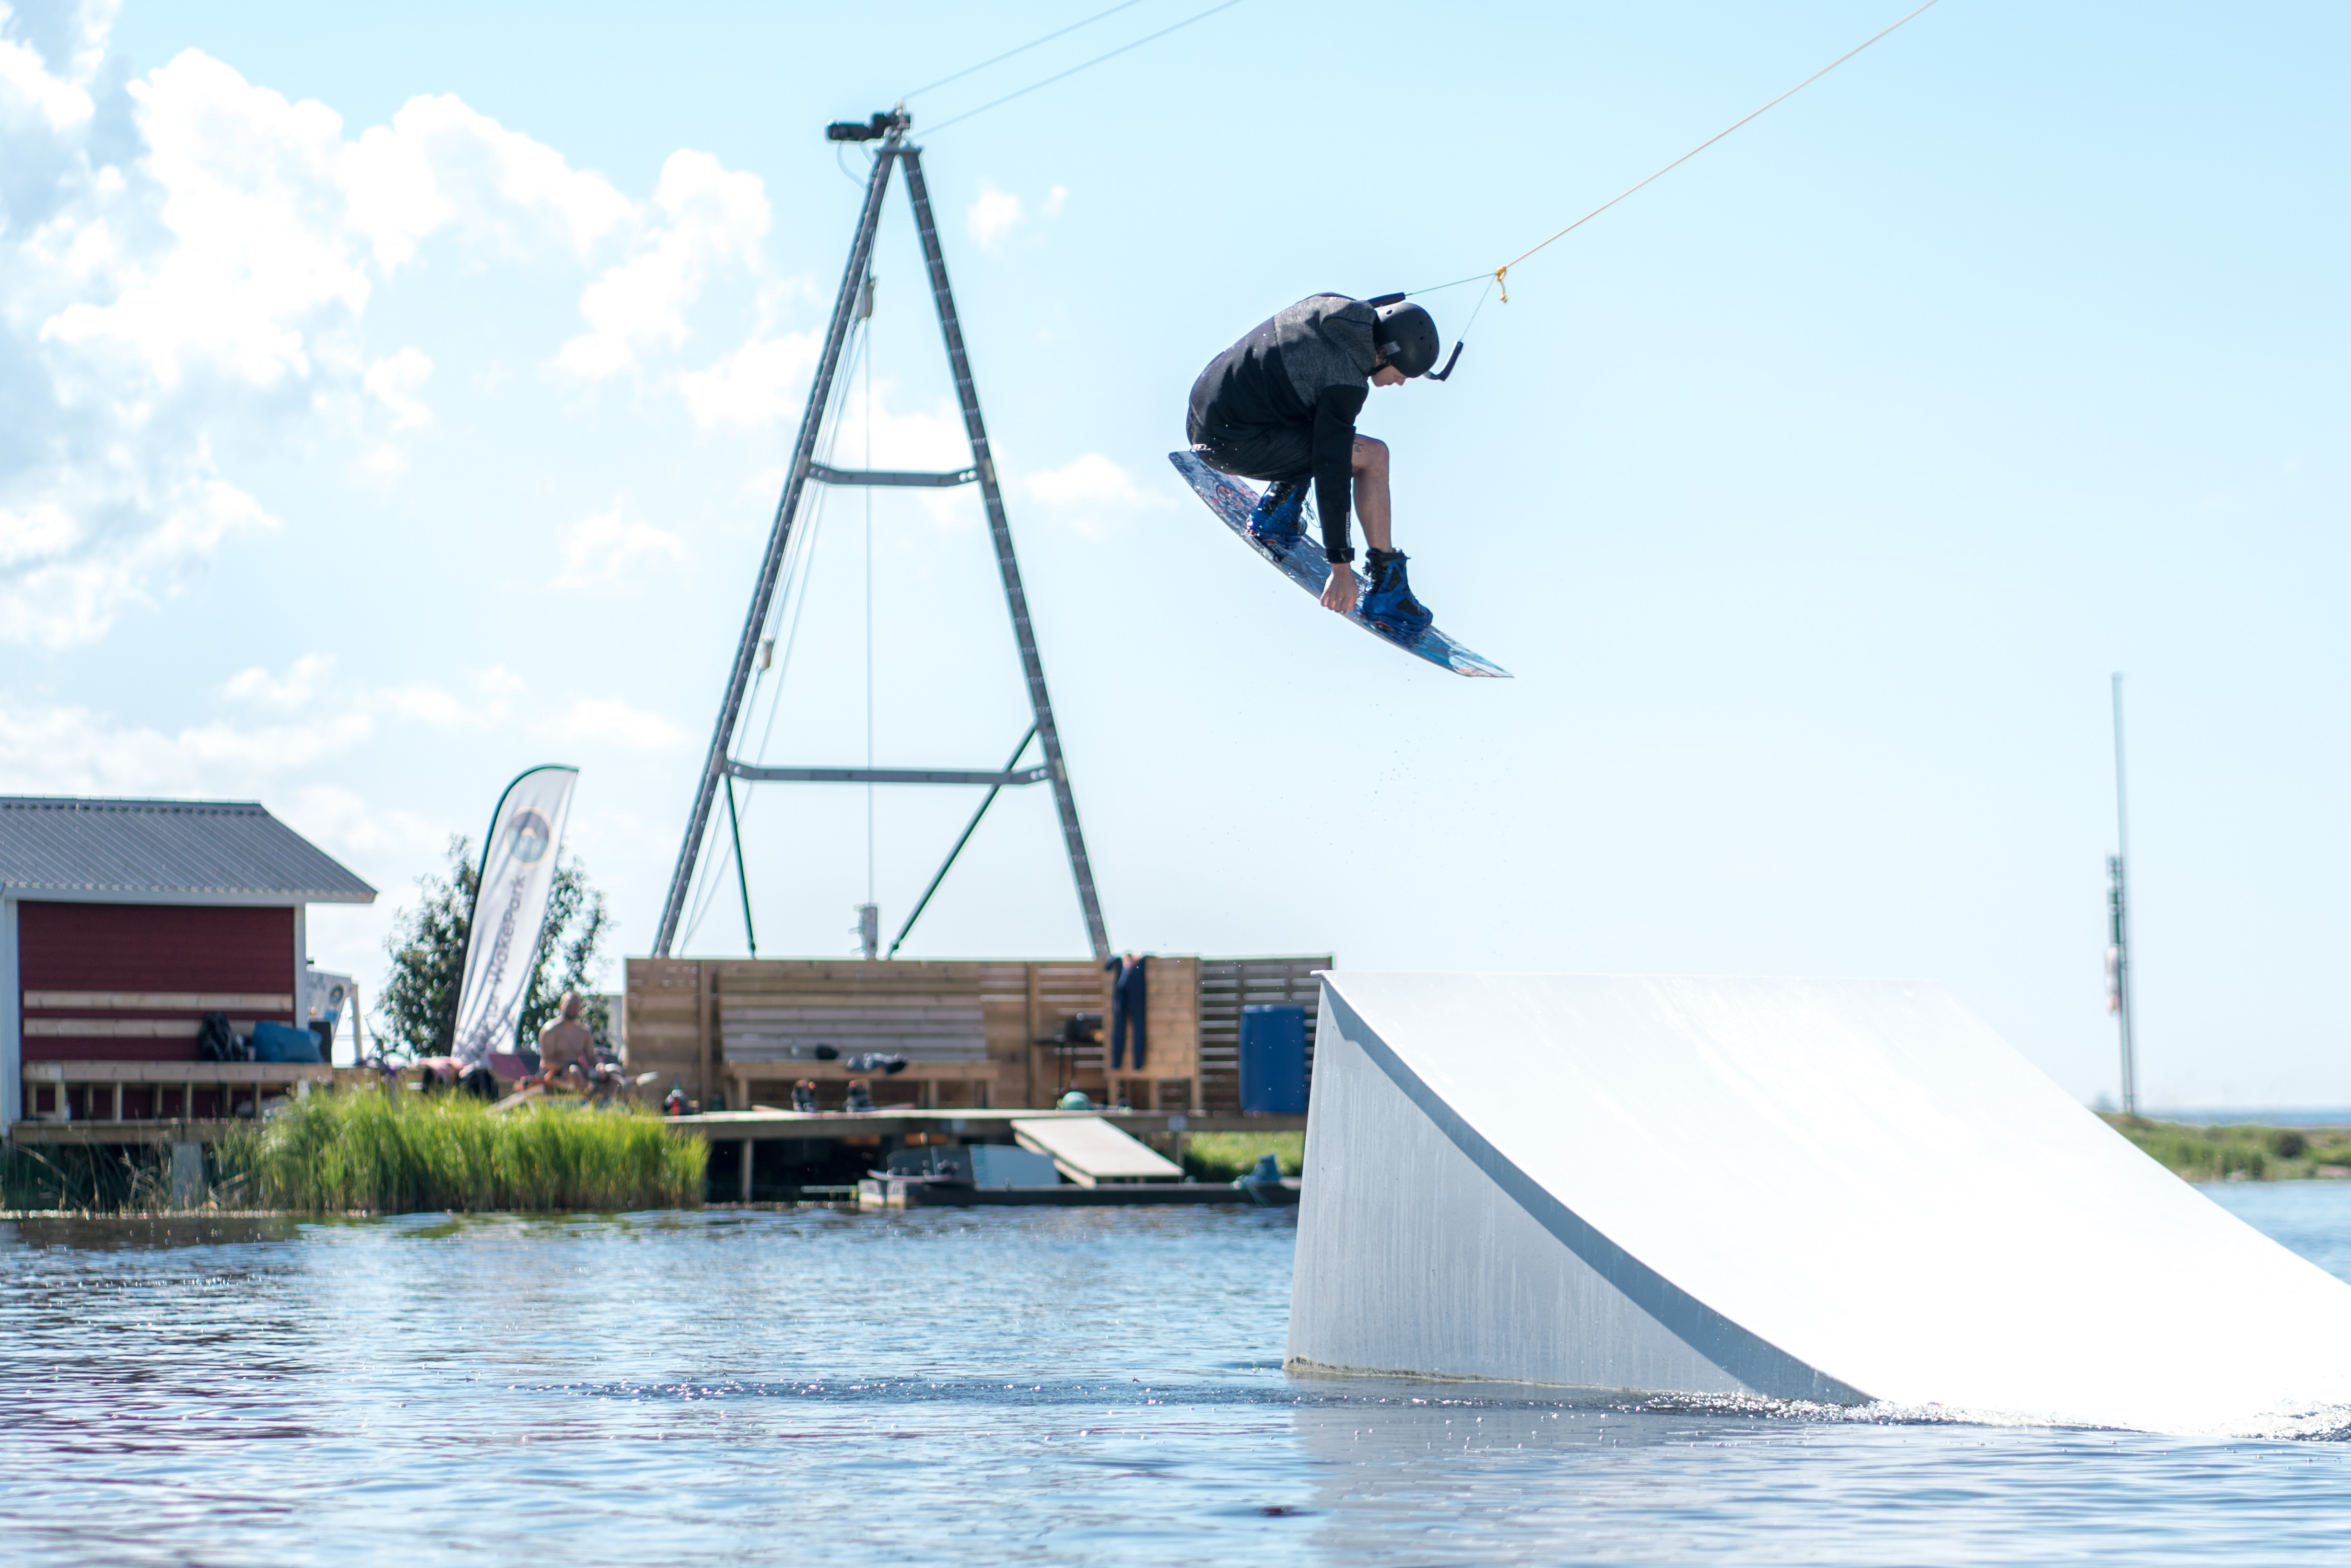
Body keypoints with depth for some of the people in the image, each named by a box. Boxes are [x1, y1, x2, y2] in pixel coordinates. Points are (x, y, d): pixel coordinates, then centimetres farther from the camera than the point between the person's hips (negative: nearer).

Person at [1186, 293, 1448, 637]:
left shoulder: (1328, 306, 1)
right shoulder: (1346, 384, -22)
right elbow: (1332, 474, -22)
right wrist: (1340, 567, -18)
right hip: (1231, 447, -9)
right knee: (1373, 457, -9)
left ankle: (1277, 508, 21)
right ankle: (1387, 589, -4)